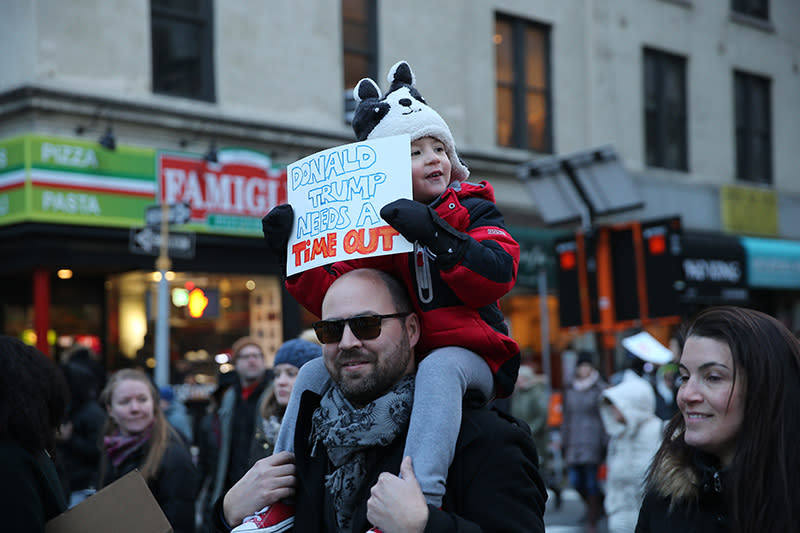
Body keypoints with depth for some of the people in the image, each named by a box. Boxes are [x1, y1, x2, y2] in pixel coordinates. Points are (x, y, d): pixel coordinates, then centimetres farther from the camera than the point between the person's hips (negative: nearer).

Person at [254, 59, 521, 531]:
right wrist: (292, 250, -8)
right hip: (397, 359, 5)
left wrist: (434, 234, -31)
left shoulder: (473, 211, 0)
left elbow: (499, 274, -19)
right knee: (316, 372, -3)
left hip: (467, 354, -5)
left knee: (438, 367, -37)